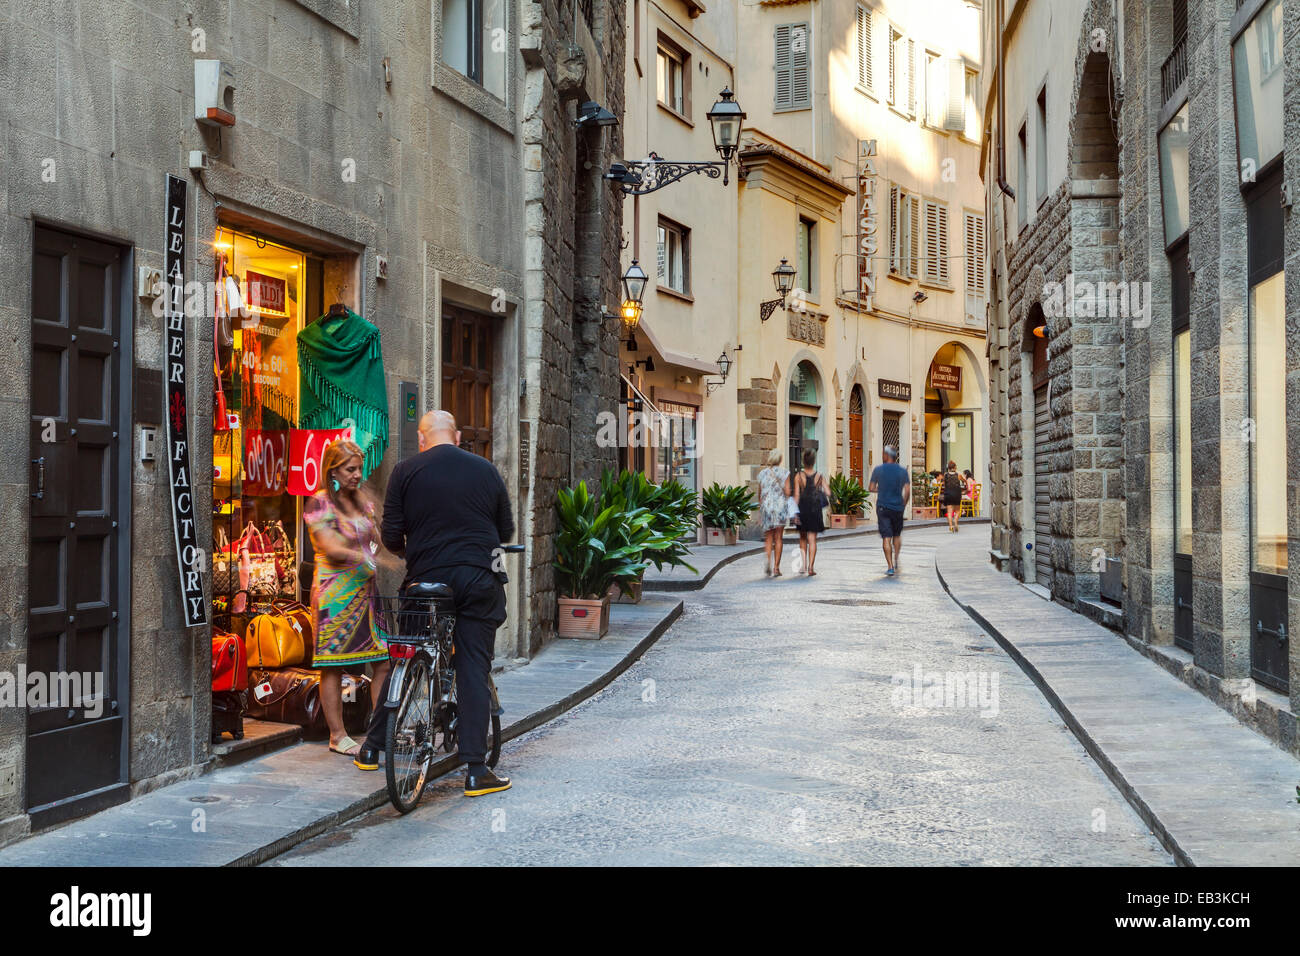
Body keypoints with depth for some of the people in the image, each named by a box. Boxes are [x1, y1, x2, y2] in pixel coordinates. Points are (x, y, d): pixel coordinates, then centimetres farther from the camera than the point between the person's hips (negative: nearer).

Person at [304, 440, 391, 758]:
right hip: (335, 594, -6)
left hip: (366, 591, 6)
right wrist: (364, 557, -29)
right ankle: (337, 735, 10)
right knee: (333, 666, 0)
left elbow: (376, 541, 17)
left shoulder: (362, 502, 15)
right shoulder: (320, 503, -6)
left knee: (384, 659, 2)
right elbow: (331, 548, -16)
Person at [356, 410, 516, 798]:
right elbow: (507, 530, 11)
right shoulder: (485, 470, 5)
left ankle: (372, 749, 25)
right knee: (474, 668, 2)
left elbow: (391, 535, -1)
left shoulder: (406, 471, 1)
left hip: (425, 577, 0)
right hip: (479, 580, 0)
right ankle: (475, 770, 0)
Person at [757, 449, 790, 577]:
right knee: (778, 538, 6)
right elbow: (787, 492, -5)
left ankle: (767, 558, -19)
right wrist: (788, 508, 7)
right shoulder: (785, 473, -2)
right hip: (780, 506, -2)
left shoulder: (762, 473, 5)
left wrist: (760, 508, 19)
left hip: (766, 507, 2)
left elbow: (760, 494, 9)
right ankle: (776, 568, 5)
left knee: (768, 538, 8)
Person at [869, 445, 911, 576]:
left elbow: (871, 488, -2)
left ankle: (890, 567, -8)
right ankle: (896, 561, 21)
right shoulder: (903, 471, 1)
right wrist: (903, 506, 10)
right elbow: (907, 491, -3)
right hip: (898, 507, 2)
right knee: (897, 535, 21)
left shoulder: (878, 469, -4)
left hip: (883, 507, -2)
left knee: (886, 537, -2)